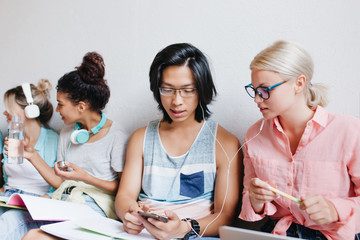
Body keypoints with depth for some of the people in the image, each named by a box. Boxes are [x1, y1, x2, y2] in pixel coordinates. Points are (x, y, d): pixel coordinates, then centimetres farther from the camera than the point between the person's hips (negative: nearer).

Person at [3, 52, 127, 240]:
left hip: (95, 205, -6)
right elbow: (60, 183, 14)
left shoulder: (116, 136, -7)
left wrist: (85, 178, -15)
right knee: (9, 221, -22)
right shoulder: (67, 133, 15)